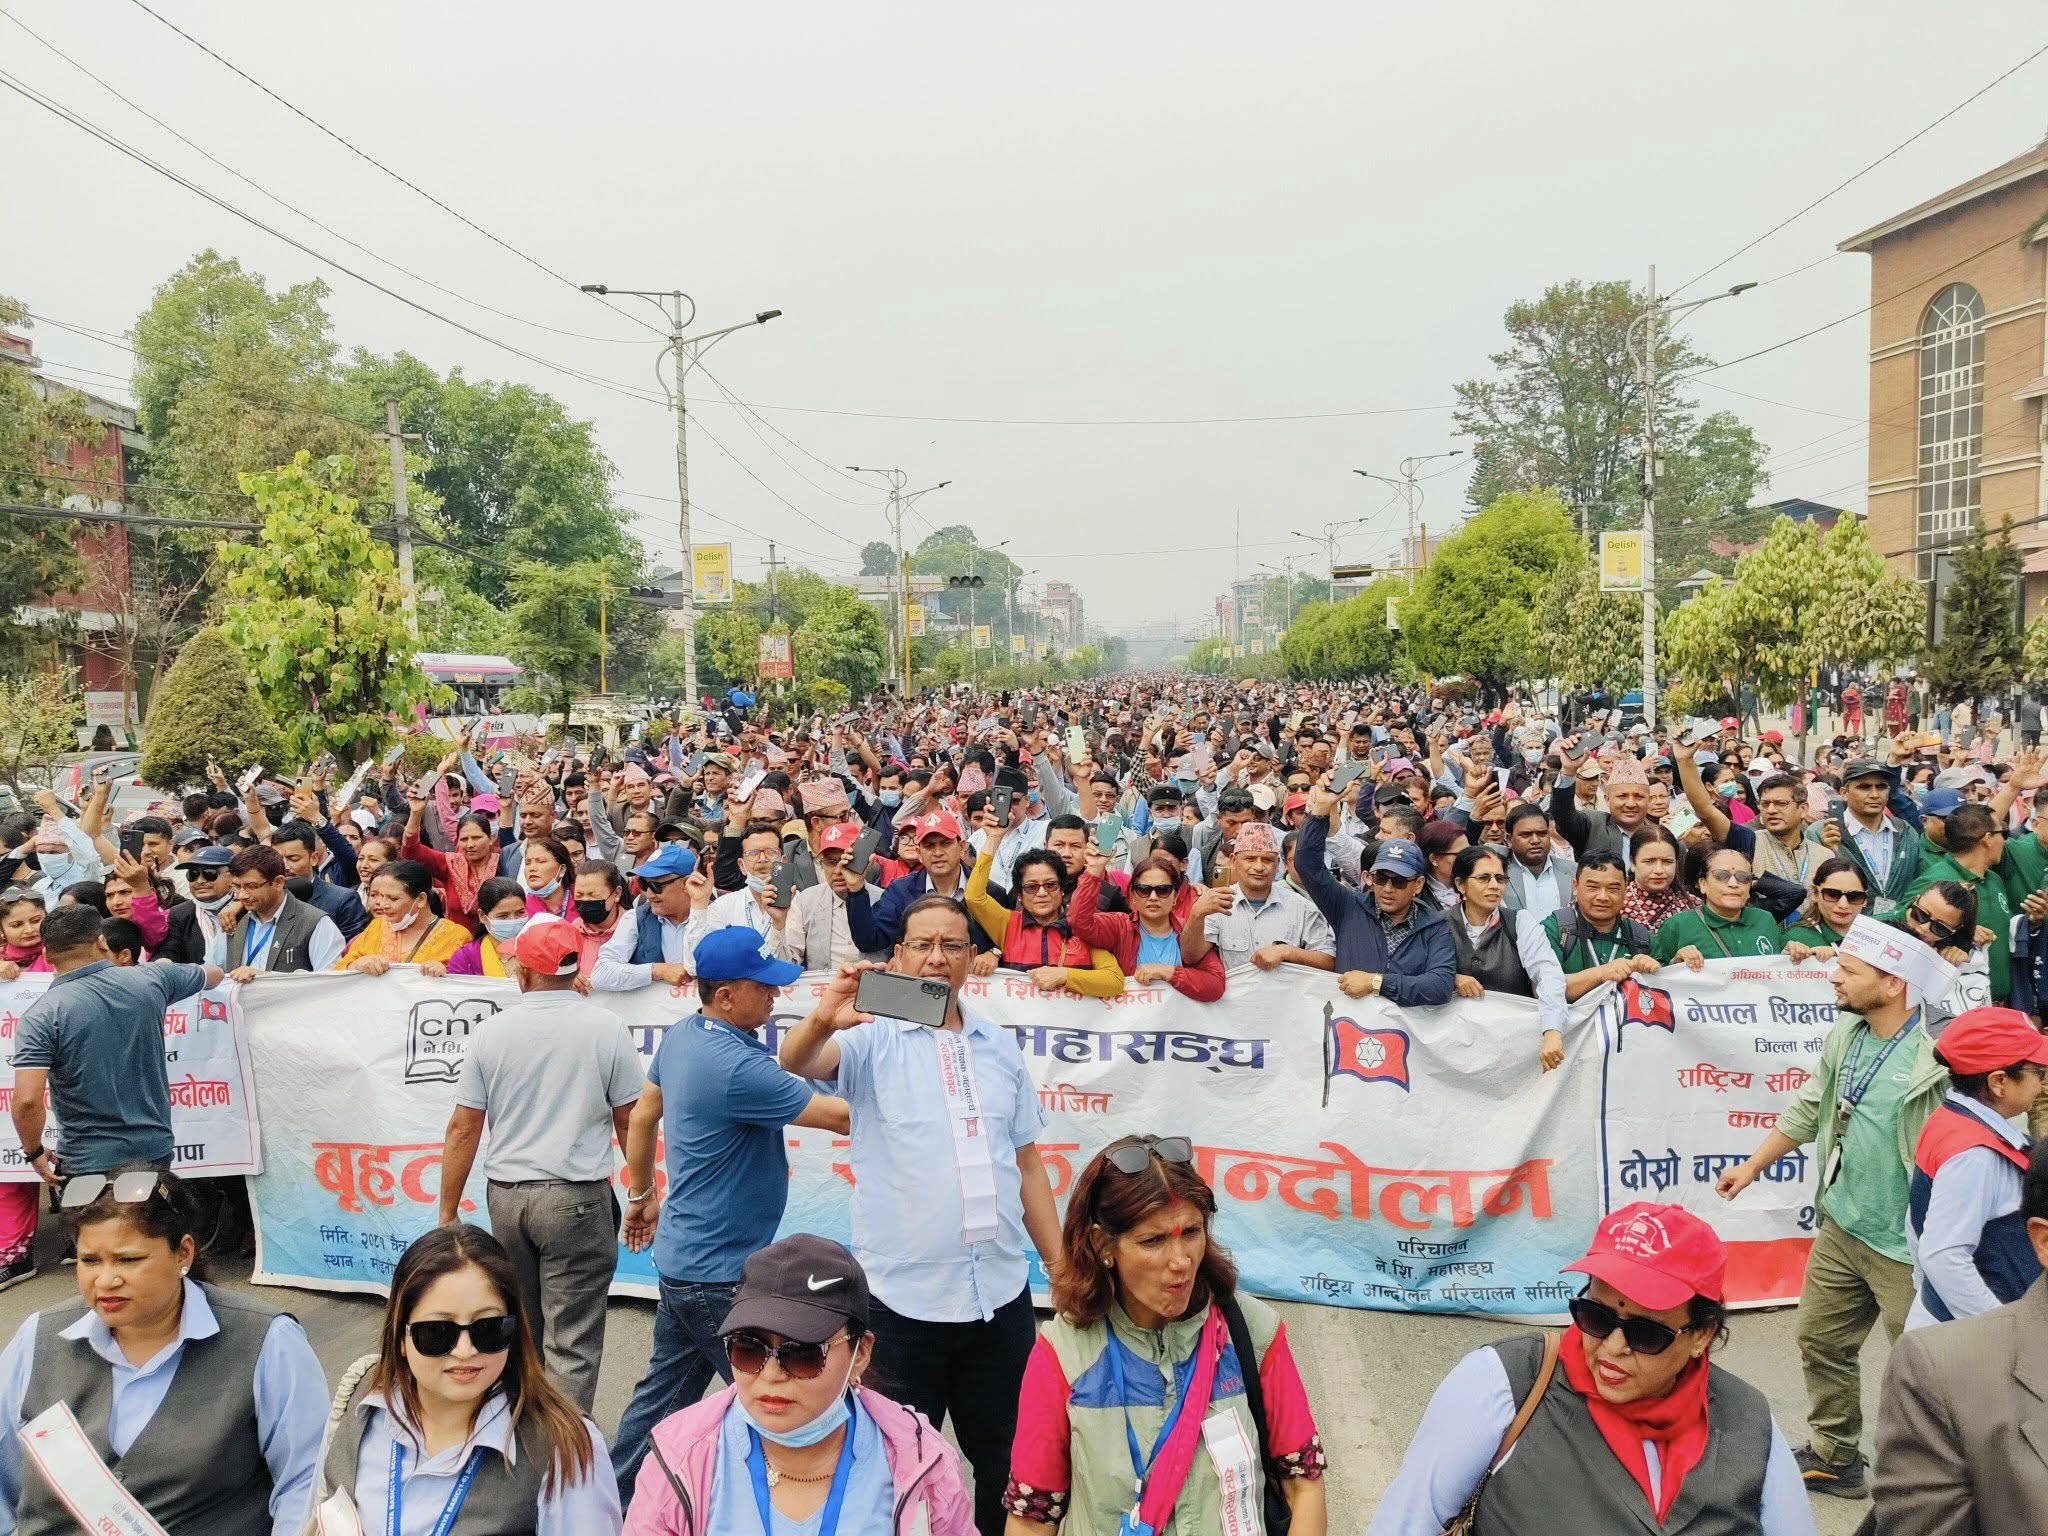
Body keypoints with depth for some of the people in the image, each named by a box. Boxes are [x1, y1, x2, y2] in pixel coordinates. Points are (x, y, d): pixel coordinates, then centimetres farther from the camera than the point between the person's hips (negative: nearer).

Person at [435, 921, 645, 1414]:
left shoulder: (491, 1031, 0)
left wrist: (448, 1212, 9)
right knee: (571, 1345, 0)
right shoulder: (606, 1028, -6)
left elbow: (462, 1129, 1)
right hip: (577, 1197, -3)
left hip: (506, 1194, 4)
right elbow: (631, 1121, -1)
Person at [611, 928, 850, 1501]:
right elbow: (840, 1115, -24)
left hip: (682, 1256, 9)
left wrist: (641, 1195, 25)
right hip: (720, 1273, -9)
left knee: (664, 1393, 22)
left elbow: (641, 1118, 14)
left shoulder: (679, 1037, 0)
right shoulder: (737, 1067, -29)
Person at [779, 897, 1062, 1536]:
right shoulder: (874, 1037, -3)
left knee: (1008, 1470, 16)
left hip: (1002, 1296, 4)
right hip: (902, 1299, -3)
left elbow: (1027, 1165, 13)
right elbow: (798, 1061, -23)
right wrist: (821, 1019, -45)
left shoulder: (1001, 1047, 9)